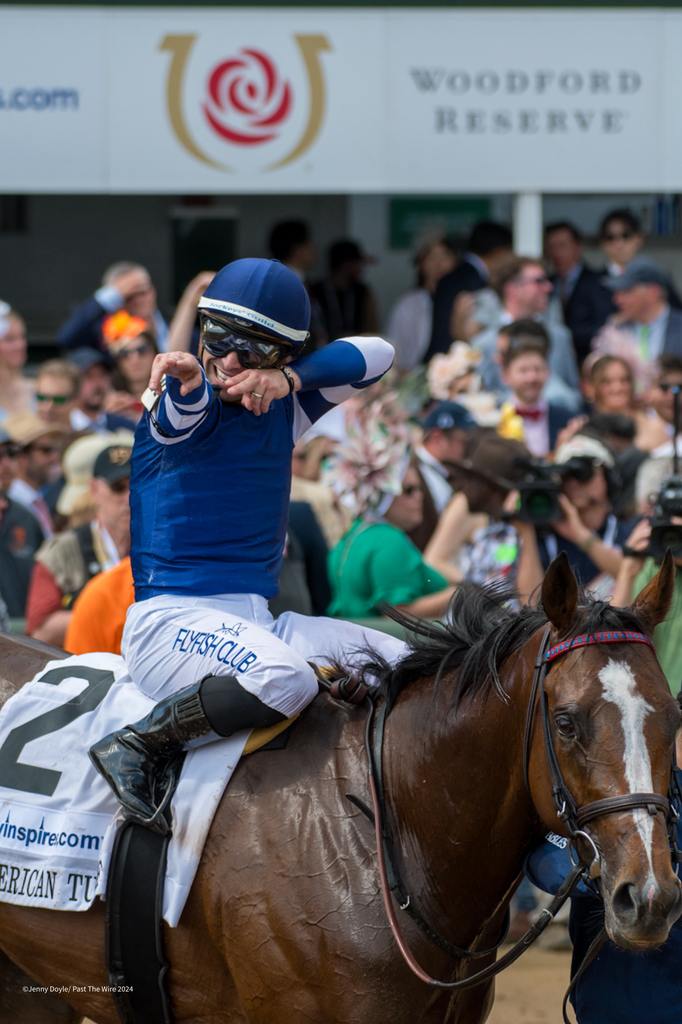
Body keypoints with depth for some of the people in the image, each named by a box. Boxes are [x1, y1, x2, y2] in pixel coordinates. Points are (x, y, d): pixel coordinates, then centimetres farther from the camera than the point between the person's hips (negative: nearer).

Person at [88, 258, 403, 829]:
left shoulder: (283, 410, 11)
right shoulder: (189, 403, -5)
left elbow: (375, 355, 3)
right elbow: (184, 412, -30)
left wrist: (289, 378, -15)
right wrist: (186, 379, -55)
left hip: (257, 619, 7)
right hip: (172, 619, -7)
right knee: (285, 679, -37)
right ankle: (138, 745, -22)